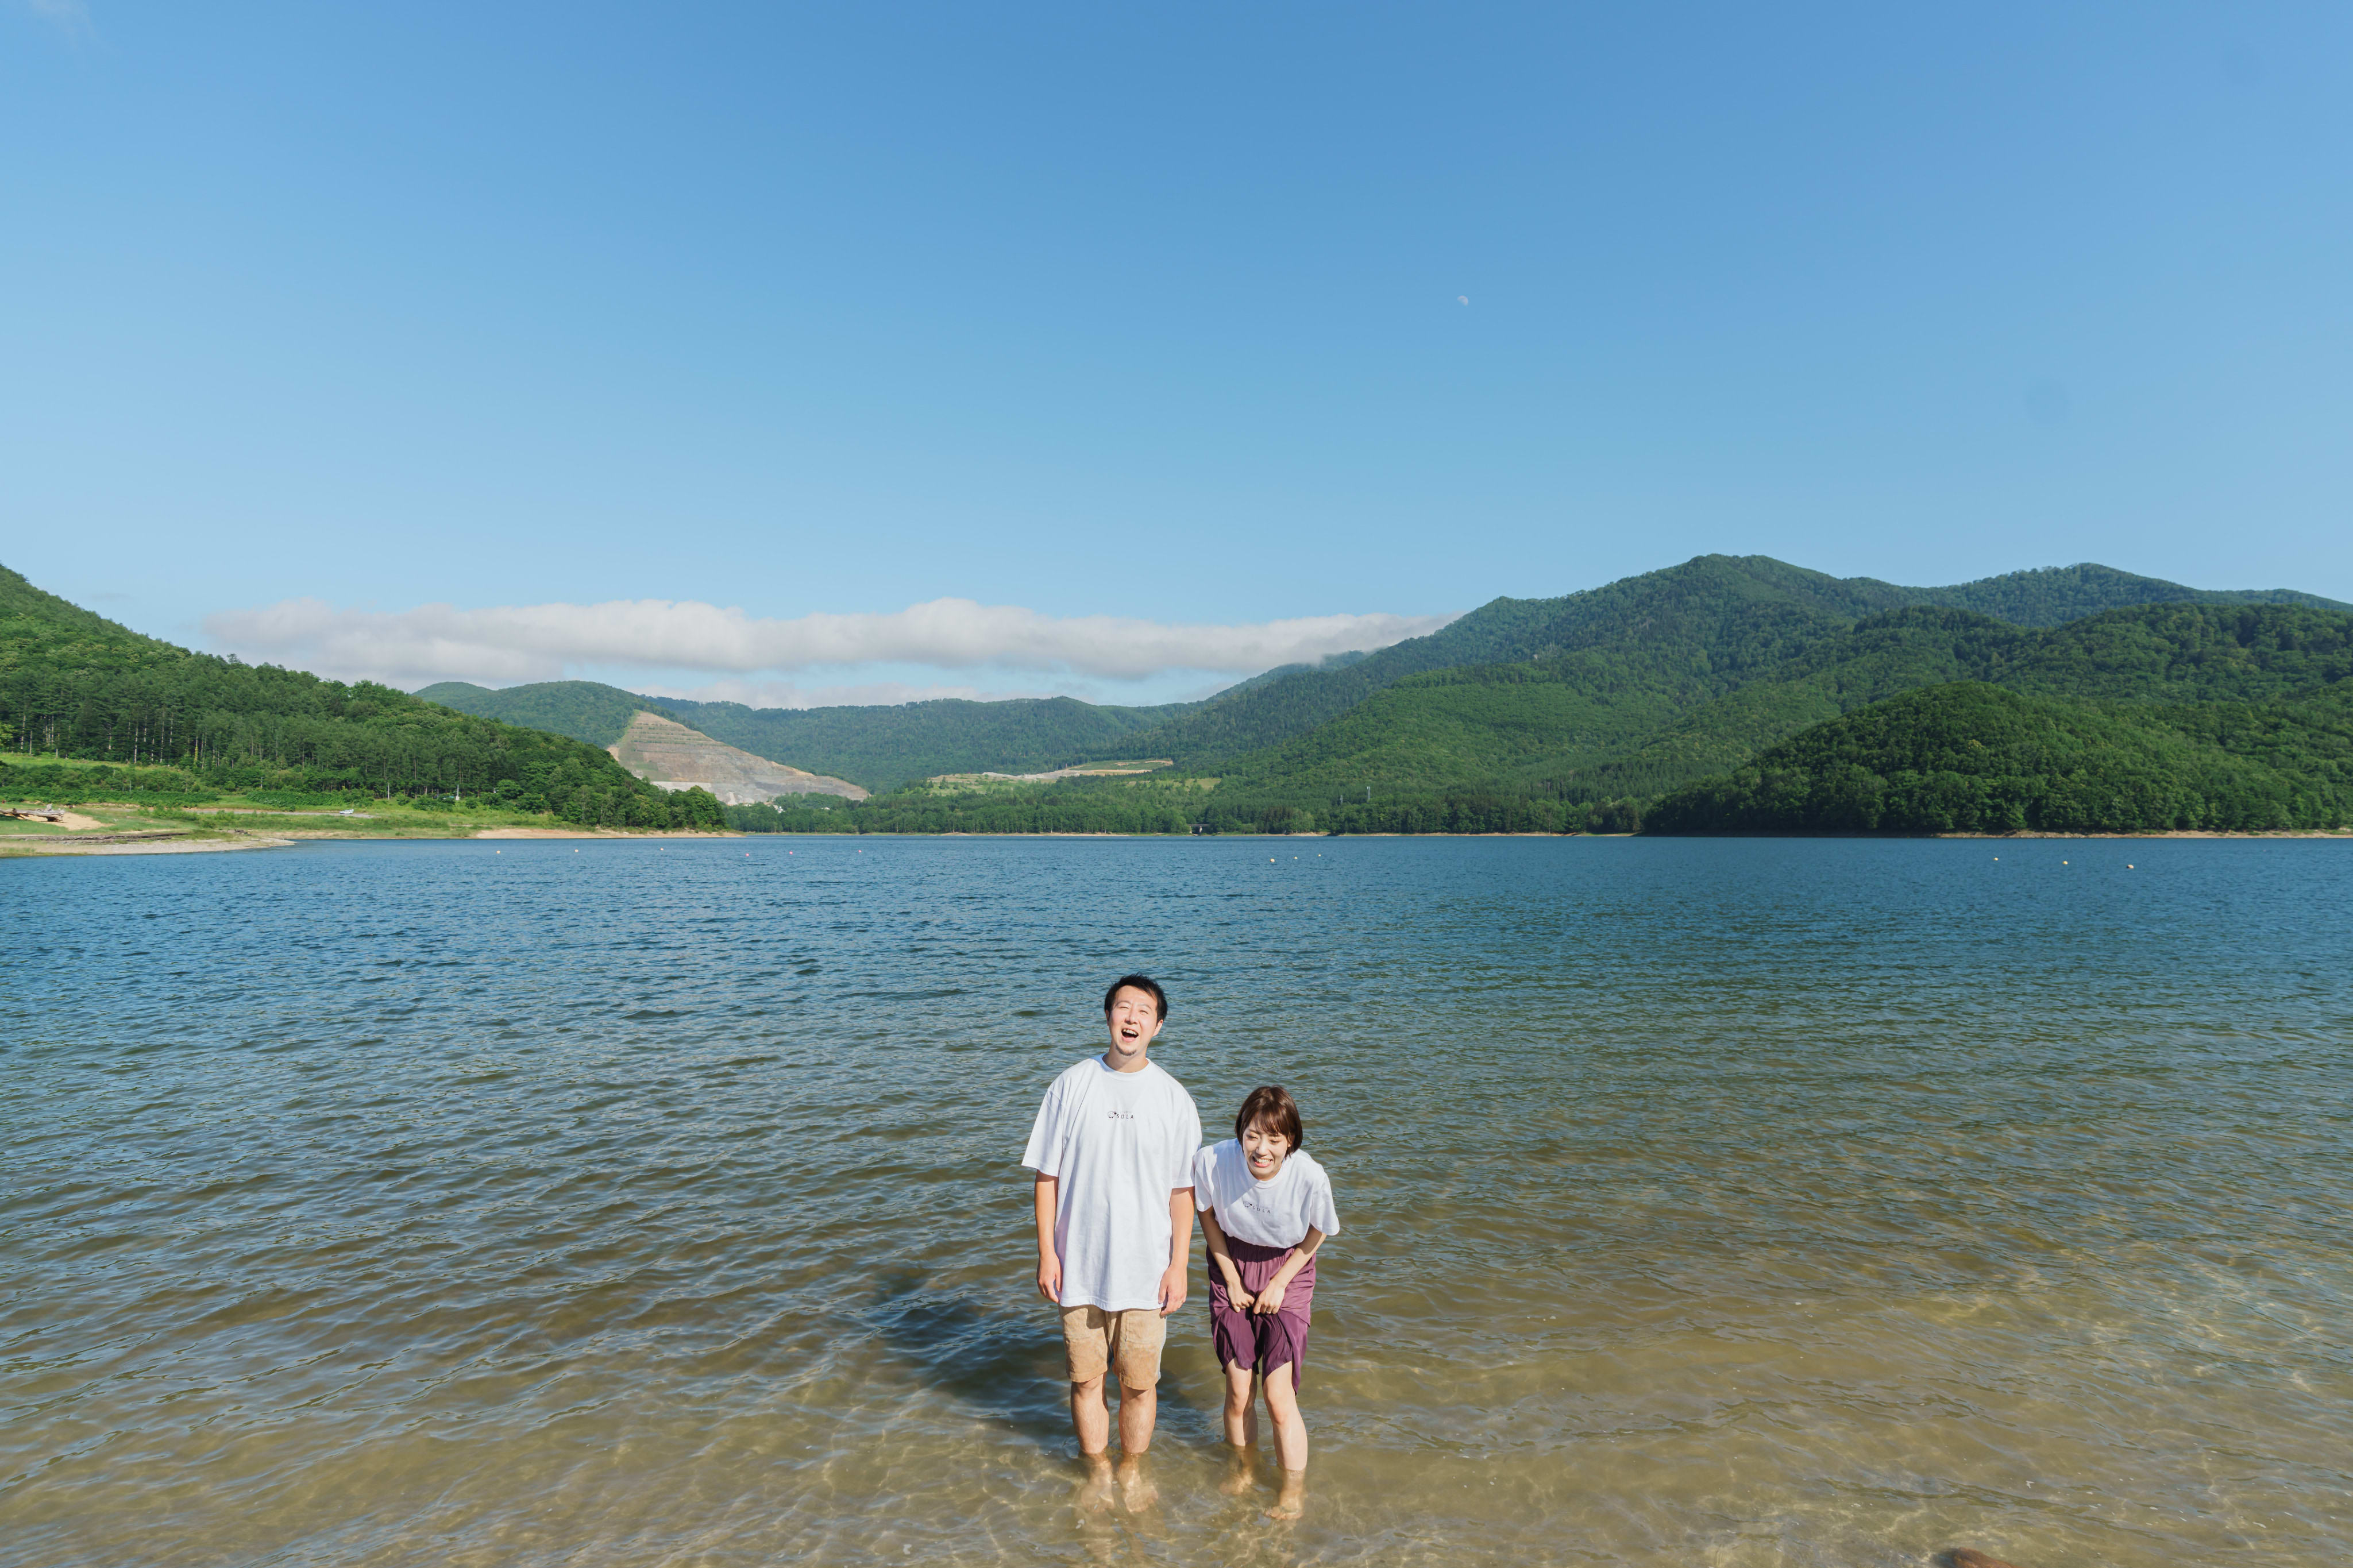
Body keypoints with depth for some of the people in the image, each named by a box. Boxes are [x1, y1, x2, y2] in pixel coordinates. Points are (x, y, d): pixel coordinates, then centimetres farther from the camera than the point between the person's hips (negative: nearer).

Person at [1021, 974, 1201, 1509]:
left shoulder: (1174, 1098, -3)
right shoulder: (1072, 1087, -4)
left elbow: (1183, 1191, 1)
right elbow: (1046, 1175, 0)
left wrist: (1179, 1265, -2)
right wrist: (1047, 1252, -3)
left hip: (1146, 1269, 0)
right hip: (1079, 1266, 0)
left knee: (1139, 1382, 9)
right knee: (1085, 1379, 11)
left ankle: (1132, 1470, 34)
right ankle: (1097, 1471, 35)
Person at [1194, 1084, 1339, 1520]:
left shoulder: (1310, 1177, -30)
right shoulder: (1212, 1162, -27)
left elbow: (1316, 1234, -7)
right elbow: (1208, 1216, -4)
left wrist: (1280, 1284, -5)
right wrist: (1232, 1280, -2)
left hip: (1286, 1273, -1)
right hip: (1232, 1266, 2)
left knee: (1278, 1396, -3)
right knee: (1238, 1392, 8)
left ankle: (1294, 1491, 21)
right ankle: (1244, 1471, 36)